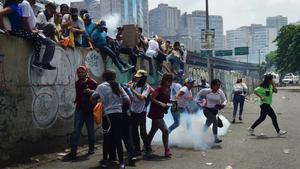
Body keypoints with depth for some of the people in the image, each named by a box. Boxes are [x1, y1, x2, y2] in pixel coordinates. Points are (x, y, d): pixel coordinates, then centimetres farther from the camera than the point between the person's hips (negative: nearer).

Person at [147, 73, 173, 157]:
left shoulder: (168, 89, 7)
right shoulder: (159, 88, -17)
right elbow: (152, 98, -17)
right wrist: (160, 103, -26)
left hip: (160, 114, 9)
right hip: (155, 113, -9)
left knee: (153, 130, 20)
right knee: (165, 130, -10)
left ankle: (147, 146, 35)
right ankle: (167, 150, -2)